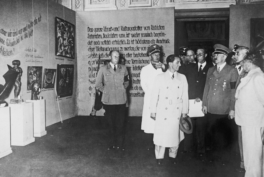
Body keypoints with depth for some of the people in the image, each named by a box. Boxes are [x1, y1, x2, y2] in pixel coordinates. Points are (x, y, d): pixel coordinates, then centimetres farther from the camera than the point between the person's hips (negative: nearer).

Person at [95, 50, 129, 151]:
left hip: (121, 100, 1)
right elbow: (98, 84, 8)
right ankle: (112, 143, 19)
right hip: (108, 101, 0)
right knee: (111, 123, 6)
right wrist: (105, 91, 3)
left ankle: (120, 144, 15)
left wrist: (123, 89, 8)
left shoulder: (123, 68, 7)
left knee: (120, 123, 2)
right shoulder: (103, 69, 4)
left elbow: (126, 82, 19)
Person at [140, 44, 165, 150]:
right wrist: (152, 94, -3)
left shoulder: (163, 68, 9)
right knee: (149, 122, -2)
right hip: (150, 99, -1)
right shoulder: (145, 69, 8)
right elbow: (143, 85, 4)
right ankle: (149, 145, 9)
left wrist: (163, 68, -12)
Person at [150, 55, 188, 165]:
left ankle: (173, 155, 27)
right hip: (163, 113, -2)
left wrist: (184, 111, 4)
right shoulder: (160, 77, -2)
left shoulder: (182, 78, 5)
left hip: (177, 113, 2)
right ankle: (159, 157, 21)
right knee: (161, 135, 3)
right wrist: (153, 111, -2)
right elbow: (154, 95, -1)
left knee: (176, 134, 7)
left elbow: (185, 95, 5)